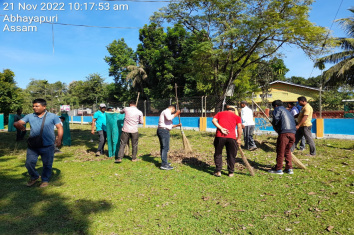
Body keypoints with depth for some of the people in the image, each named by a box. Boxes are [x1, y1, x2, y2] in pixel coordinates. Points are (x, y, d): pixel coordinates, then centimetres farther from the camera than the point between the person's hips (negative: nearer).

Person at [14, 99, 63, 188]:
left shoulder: (53, 116, -2)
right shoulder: (30, 116, 7)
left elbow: (59, 128, -2)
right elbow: (18, 123, 2)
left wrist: (59, 139, -15)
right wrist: (18, 125, -23)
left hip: (48, 146, -3)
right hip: (33, 146, 3)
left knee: (47, 164, 7)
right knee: (29, 163, 5)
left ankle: (45, 180, 29)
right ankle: (34, 177, 33)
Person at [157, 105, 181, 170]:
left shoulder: (166, 112, 27)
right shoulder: (167, 111, -3)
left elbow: (169, 125, 31)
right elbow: (169, 118, -26)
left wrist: (177, 125, 30)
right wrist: (176, 114, -14)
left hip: (161, 130, 11)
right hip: (164, 131, -11)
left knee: (163, 147, 16)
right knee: (165, 147, -11)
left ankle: (164, 162, 26)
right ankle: (164, 165, -12)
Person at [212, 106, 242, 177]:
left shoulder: (220, 113, 24)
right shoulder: (237, 116, 22)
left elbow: (213, 120, 4)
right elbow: (239, 127, 7)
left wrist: (221, 128, -4)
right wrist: (239, 138, 12)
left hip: (220, 136, 0)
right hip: (232, 137, 0)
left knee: (218, 154, 15)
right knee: (231, 155, 14)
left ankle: (218, 171, 15)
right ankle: (231, 172, 21)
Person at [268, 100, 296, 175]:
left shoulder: (278, 109, 8)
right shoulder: (288, 111, 31)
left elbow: (276, 118, -10)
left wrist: (274, 125, 10)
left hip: (284, 132, -8)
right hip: (293, 132, 8)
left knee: (280, 151, 0)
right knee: (287, 151, 18)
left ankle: (278, 169, 7)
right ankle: (289, 168, 19)